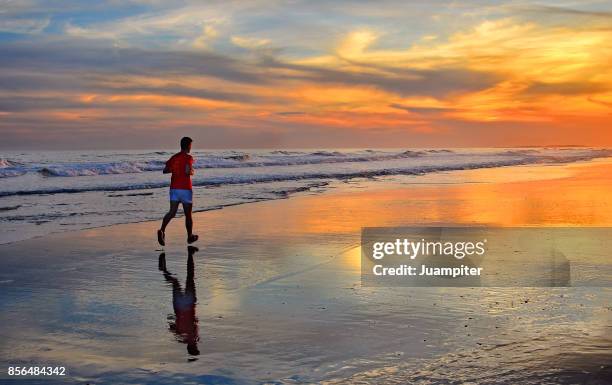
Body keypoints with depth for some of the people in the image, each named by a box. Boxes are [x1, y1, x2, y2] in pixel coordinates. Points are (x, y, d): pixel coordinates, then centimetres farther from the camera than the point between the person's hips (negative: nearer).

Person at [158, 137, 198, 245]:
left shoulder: (174, 157, 9)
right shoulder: (188, 157, -10)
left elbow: (165, 170, 10)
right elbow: (187, 171, -24)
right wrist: (192, 172, -2)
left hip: (174, 188, 5)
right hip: (185, 189, -5)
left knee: (172, 212, -3)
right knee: (188, 214, 11)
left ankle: (162, 231, -26)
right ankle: (190, 237, 24)